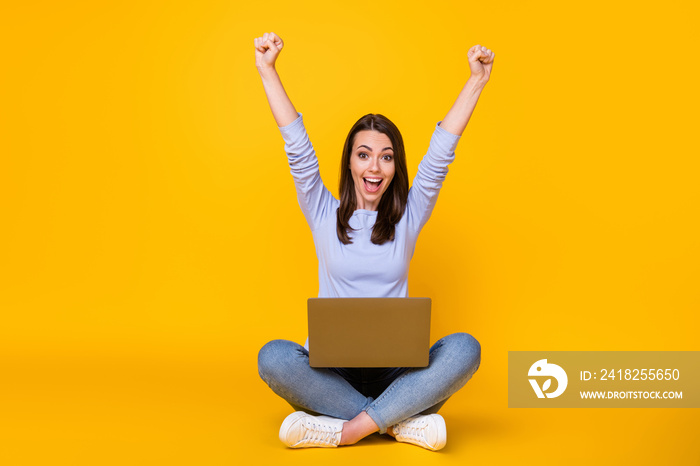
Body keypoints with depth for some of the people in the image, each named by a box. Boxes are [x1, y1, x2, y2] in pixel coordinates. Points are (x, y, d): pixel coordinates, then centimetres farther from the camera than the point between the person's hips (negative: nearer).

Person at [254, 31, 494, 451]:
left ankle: (346, 428, -29)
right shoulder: (324, 216, 8)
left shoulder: (408, 219, 9)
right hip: (330, 368, 0)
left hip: (396, 370, 1)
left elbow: (441, 153, 3)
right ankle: (401, 422, -26)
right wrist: (268, 71, -4)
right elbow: (298, 148, 1)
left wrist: (477, 80, -3)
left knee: (464, 348, -28)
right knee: (273, 357, -32)